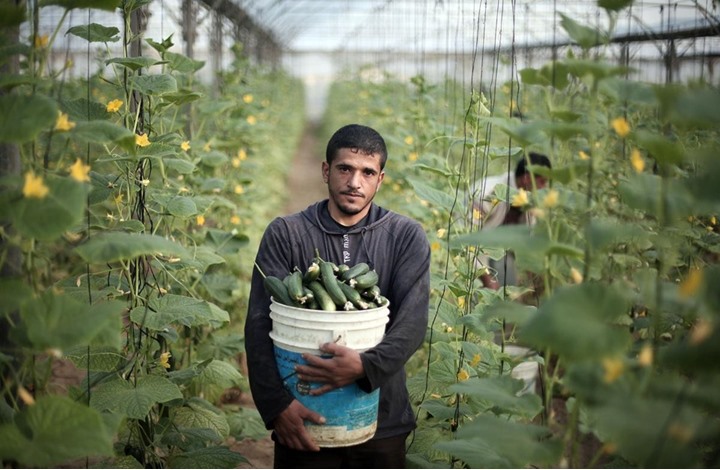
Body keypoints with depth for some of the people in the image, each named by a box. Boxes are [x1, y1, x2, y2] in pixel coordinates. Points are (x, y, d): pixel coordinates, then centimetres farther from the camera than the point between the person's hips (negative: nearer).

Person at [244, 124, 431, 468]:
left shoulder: (407, 237, 0)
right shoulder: (285, 234, -2)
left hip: (382, 422, 1)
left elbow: (413, 322, -10)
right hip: (304, 419, -1)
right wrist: (277, 404, -19)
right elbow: (259, 324, -8)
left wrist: (366, 365, -28)